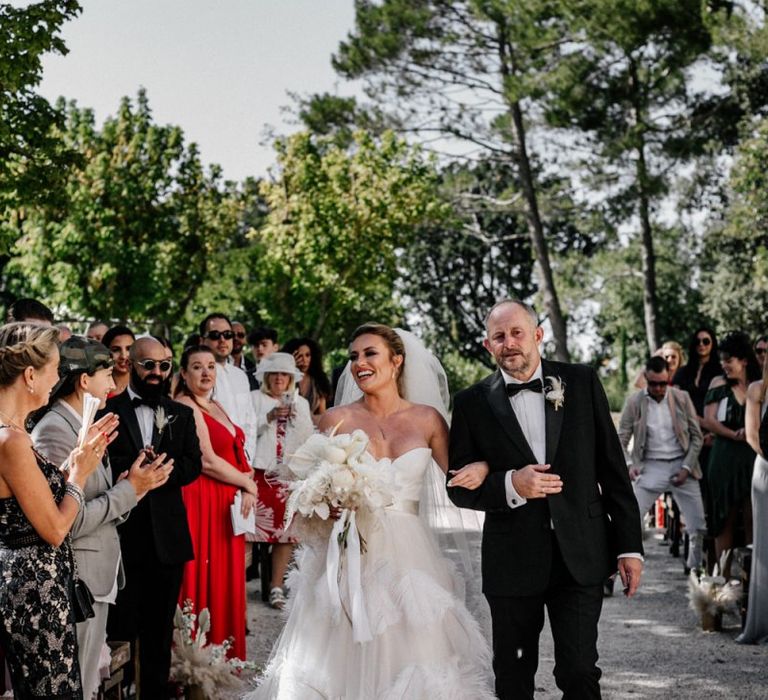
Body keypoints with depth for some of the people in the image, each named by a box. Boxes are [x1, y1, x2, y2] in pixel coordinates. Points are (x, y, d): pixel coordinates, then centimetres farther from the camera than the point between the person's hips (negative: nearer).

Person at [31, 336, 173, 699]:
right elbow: (69, 522, -22)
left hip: (95, 579, 10)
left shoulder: (79, 425, 13)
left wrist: (133, 486, -4)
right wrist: (130, 488, -15)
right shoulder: (54, 430, -17)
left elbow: (98, 507, 10)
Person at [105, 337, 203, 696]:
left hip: (167, 535, 4)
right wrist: (133, 466, -24)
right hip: (120, 532, -3)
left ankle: (156, 690, 23)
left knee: (159, 628, 12)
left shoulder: (182, 415, 13)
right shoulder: (106, 409, 0)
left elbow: (193, 465, 3)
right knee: (121, 624, 2)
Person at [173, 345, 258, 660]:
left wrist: (246, 484, 0)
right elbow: (207, 461, -18)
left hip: (229, 504, 9)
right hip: (203, 503, -9)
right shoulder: (185, 408, -12)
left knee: (226, 582, 12)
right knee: (205, 581, -5)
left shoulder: (215, 407, 16)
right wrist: (247, 484, -7)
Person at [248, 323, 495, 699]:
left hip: (408, 553, 1)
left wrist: (481, 468, -11)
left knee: (409, 654, 0)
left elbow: (460, 476, 11)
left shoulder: (426, 420, 6)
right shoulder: (337, 420, 2)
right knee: (344, 656, -2)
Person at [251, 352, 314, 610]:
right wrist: (269, 417, -15)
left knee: (287, 530, -1)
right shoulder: (255, 399, 6)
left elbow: (309, 438, 6)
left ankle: (277, 587, 5)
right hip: (261, 472, -3)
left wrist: (295, 417, -8)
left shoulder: (301, 403, 15)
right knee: (254, 528, -7)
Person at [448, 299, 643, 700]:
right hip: (512, 562, 0)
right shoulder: (472, 403, 0)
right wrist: (510, 485, -19)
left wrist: (630, 545, 1)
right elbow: (459, 488, 0)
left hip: (580, 558, 0)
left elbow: (613, 469, 3)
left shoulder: (581, 383, 2)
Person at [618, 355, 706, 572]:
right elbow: (621, 439, 0)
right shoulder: (634, 402, -5)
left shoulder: (682, 398, -2)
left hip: (681, 466, 1)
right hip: (651, 467, -1)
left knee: (698, 526, 5)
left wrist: (687, 467, -6)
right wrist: (629, 464, -17)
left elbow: (697, 436, 3)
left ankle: (694, 568, 27)